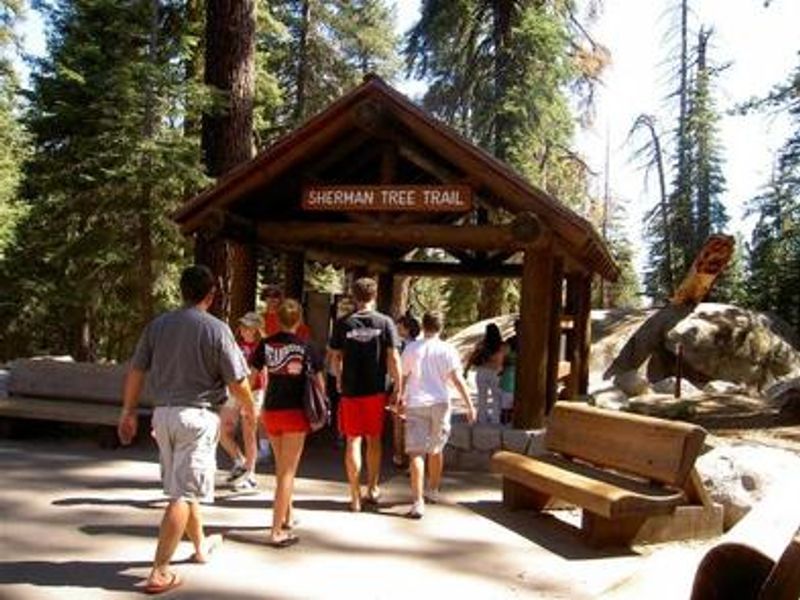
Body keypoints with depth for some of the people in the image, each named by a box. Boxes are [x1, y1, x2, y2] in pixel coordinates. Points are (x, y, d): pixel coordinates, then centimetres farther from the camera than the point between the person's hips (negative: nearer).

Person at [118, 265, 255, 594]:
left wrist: (129, 411, 17)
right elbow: (237, 382, -10)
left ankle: (201, 544, 40)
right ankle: (159, 572, -1)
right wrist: (249, 408, 9)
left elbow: (135, 372, 6)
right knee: (183, 493, -1)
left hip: (163, 413, 6)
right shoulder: (216, 329, -11)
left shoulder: (157, 325, 3)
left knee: (183, 486, 21)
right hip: (198, 416, -6)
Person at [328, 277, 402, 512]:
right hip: (376, 390, 1)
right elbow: (393, 358, -7)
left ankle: (355, 497, 9)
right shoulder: (385, 323, -4)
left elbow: (335, 357, 1)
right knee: (374, 440, 17)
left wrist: (338, 379, 18)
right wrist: (398, 389, 0)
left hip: (351, 390, -1)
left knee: (353, 442, 7)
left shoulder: (343, 324, -4)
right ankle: (373, 489, 29)